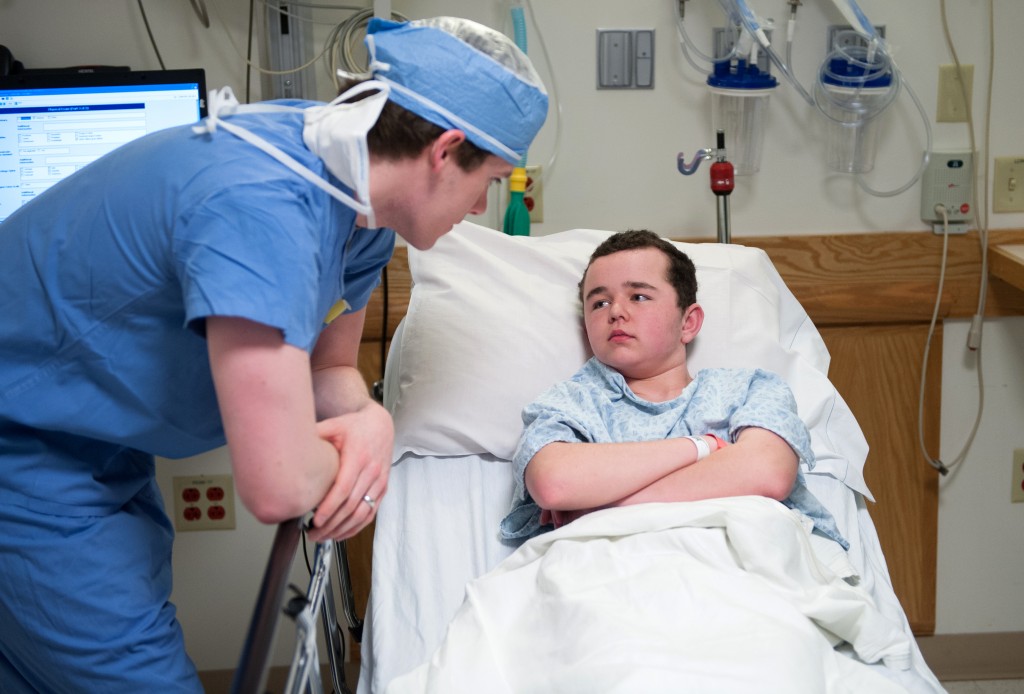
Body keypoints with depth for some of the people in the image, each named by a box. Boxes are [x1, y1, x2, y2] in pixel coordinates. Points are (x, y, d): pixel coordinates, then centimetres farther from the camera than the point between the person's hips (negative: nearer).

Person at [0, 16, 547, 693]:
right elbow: (278, 487, -36)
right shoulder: (261, 203, -34)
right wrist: (347, 455, -14)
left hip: (105, 449, 9)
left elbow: (329, 369, 10)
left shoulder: (362, 211, -3)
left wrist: (370, 419, -13)